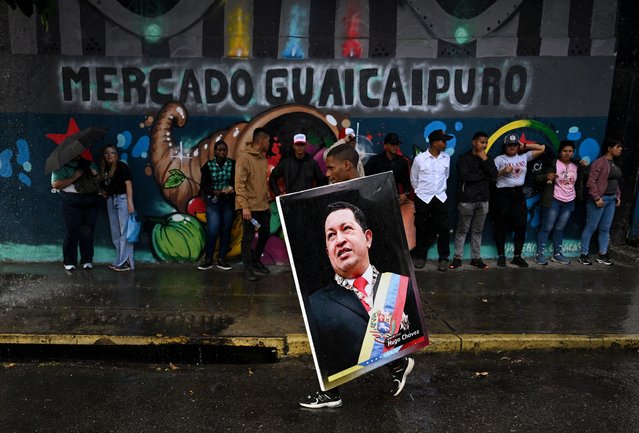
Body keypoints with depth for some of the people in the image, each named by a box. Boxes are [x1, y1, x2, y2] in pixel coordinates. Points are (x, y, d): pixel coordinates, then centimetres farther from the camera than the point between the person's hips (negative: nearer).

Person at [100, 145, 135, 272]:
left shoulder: (122, 166, -4)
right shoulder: (104, 168, 14)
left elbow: (128, 184, -10)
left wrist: (130, 203, -17)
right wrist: (102, 191, 3)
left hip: (122, 198, -7)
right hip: (110, 200, 7)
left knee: (124, 232, -8)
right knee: (115, 233, 9)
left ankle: (126, 262, -7)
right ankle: (119, 260, 15)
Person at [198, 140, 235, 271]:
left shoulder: (233, 164, -1)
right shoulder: (208, 165, -1)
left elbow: (237, 182, 1)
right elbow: (204, 186, -3)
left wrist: (233, 190, -20)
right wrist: (215, 192, -20)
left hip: (228, 202, 1)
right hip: (213, 201, -1)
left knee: (226, 230, 4)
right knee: (212, 231, -8)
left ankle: (222, 259, 15)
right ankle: (208, 260, 7)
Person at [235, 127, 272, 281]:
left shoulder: (262, 157, 12)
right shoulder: (245, 157, -13)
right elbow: (239, 184, -17)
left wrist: (267, 200, 15)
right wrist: (244, 206, -21)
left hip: (263, 205, 8)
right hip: (250, 206, -8)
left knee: (265, 234, 15)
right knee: (248, 238, 2)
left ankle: (256, 261, 34)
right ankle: (248, 268, 13)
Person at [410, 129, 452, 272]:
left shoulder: (446, 158, 1)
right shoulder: (419, 158, -10)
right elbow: (413, 179, 4)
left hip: (440, 198, 2)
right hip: (423, 198, -2)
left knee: (443, 228, -2)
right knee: (422, 228, 7)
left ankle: (443, 258, 10)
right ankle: (420, 255, 22)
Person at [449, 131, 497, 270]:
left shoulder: (487, 159, 12)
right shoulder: (464, 158, -3)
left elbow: (494, 175, -3)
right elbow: (465, 176, -18)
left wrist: (484, 159, -10)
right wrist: (484, 175, -7)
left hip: (483, 200, 4)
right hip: (466, 200, -4)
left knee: (477, 231, 9)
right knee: (462, 230, 2)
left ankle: (476, 258, 16)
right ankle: (457, 258, 9)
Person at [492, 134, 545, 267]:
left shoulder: (524, 156, 12)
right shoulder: (499, 159, 2)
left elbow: (542, 148, 14)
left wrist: (525, 146, 12)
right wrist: (503, 171, -16)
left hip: (519, 194, 4)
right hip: (503, 194, -3)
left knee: (521, 225, 2)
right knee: (501, 226, 1)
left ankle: (517, 256, 11)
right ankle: (501, 256, 10)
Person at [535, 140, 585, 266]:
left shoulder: (576, 166, 7)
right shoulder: (553, 164, -10)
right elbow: (538, 177, -14)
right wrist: (547, 176, -33)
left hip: (569, 202, 5)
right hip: (554, 201, -5)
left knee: (559, 229, 13)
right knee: (546, 228, -2)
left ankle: (557, 254, 22)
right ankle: (539, 254, 4)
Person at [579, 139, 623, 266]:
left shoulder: (615, 164, 14)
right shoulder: (599, 162, -12)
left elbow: (616, 182, 21)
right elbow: (591, 182, -17)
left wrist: (618, 196, 13)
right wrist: (597, 198, -18)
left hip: (611, 199, 8)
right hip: (599, 199, -8)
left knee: (605, 229, 12)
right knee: (591, 228, -1)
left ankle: (602, 255, 21)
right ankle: (583, 255, 7)